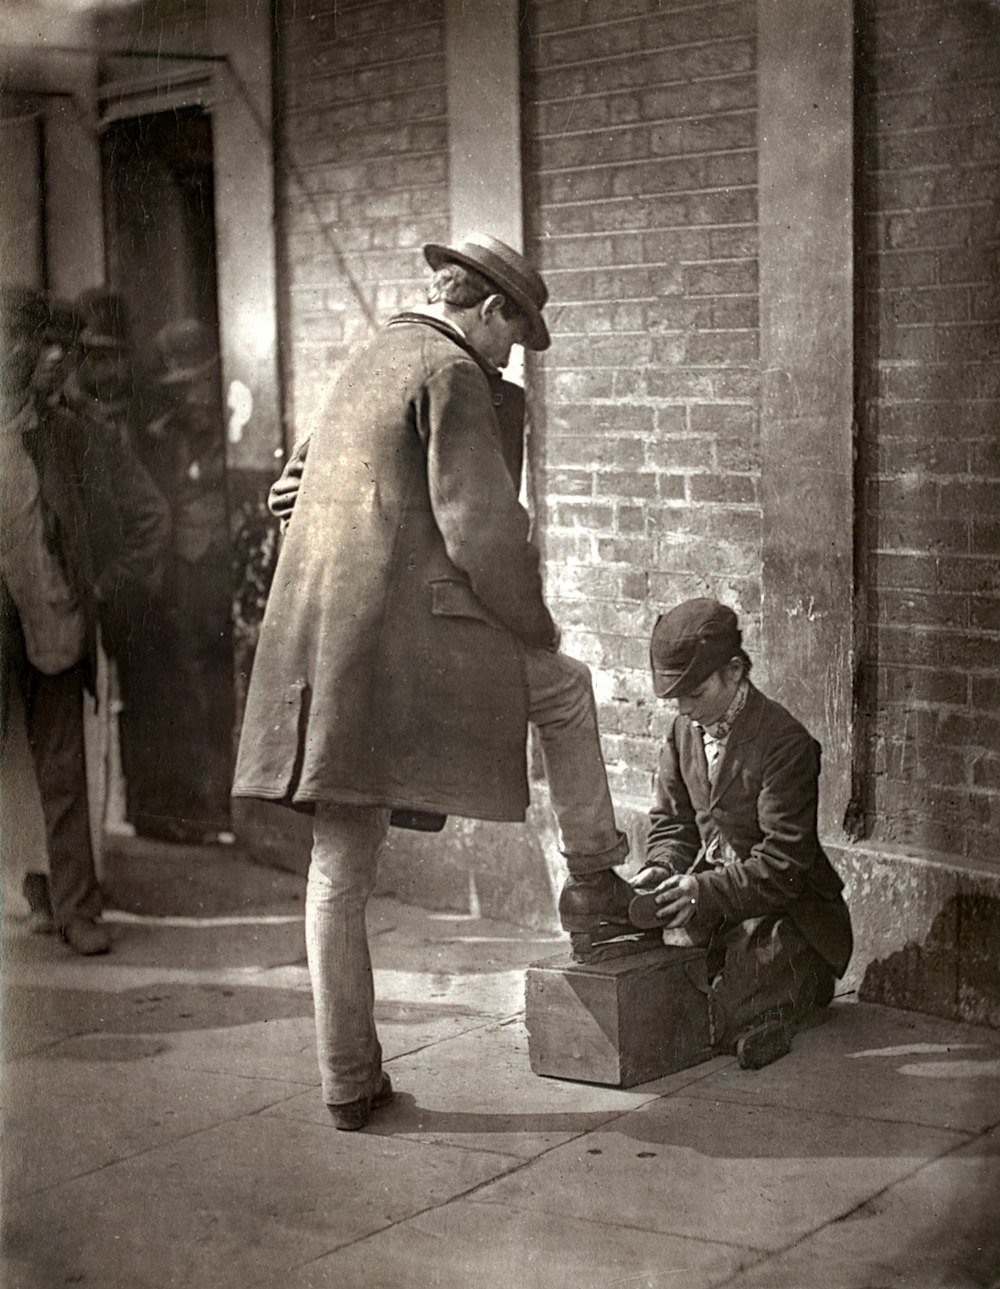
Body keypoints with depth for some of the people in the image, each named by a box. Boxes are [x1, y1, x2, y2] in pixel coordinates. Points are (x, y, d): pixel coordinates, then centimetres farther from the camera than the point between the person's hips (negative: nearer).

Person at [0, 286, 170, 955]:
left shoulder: (71, 436, 5)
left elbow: (151, 515, 11)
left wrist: (109, 589, 6)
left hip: (54, 626, 1)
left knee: (63, 774, 5)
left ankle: (77, 909, 11)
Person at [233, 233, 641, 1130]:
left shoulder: (368, 362, 22)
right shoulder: (452, 374, -5)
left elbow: (307, 493, 32)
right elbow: (480, 526, -13)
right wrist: (535, 627, 1)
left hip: (321, 650, 8)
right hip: (413, 645, -8)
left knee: (339, 875, 10)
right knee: (566, 687, 20)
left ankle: (350, 1082, 16)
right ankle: (595, 888, 25)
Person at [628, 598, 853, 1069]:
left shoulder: (786, 742, -19)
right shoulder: (683, 729, 5)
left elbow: (783, 862, -22)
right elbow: (671, 819, 15)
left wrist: (705, 890, -30)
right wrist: (662, 868, -8)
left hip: (784, 910, -8)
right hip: (709, 907, 8)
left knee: (728, 1023, -25)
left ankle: (808, 980, 2)